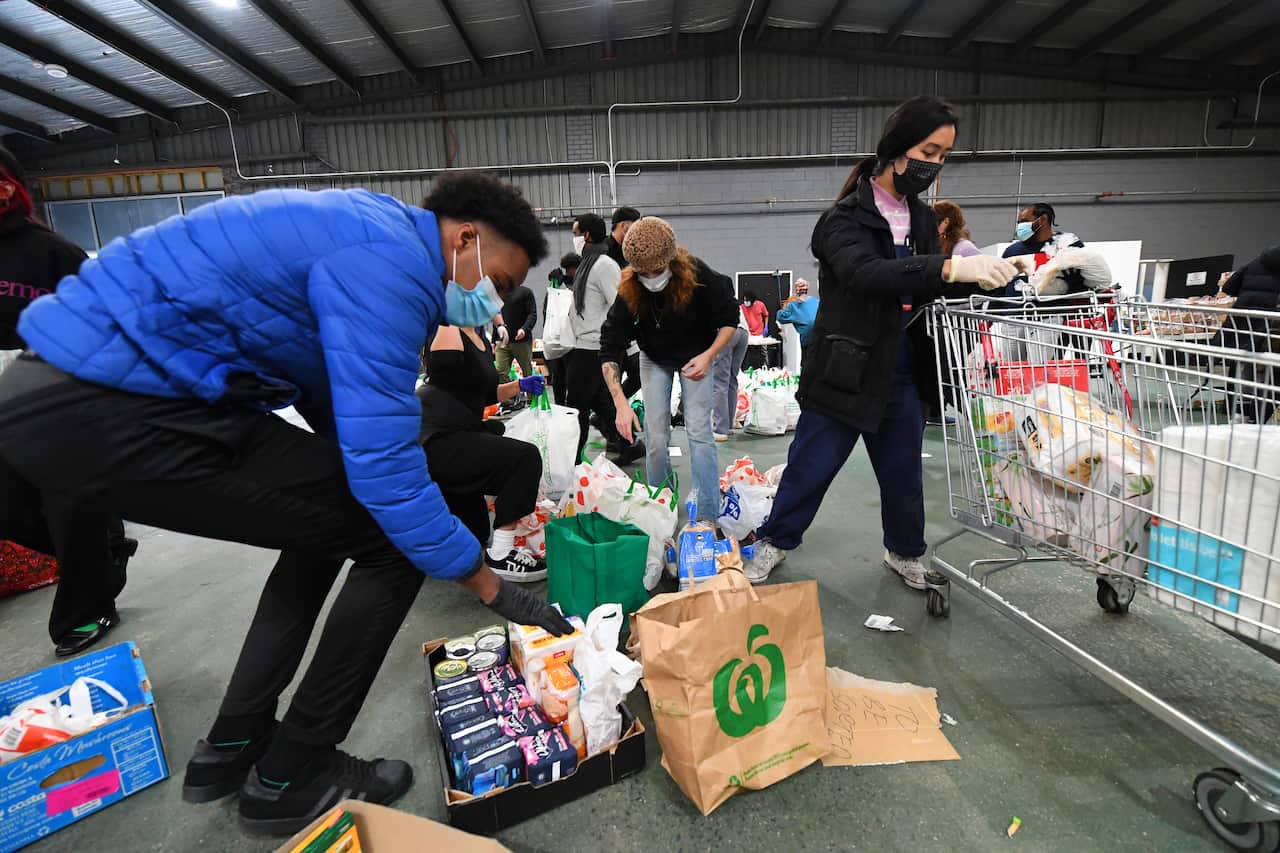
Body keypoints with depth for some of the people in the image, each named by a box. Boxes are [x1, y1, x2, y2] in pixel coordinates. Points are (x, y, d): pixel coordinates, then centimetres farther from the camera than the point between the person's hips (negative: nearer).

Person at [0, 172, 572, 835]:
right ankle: (290, 778, 13)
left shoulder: (371, 238, 16)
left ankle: (233, 746, 30)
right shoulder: (392, 263, -16)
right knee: (393, 539, -7)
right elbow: (383, 460, -21)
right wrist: (491, 586, -9)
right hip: (102, 406, -11)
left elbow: (348, 422, 22)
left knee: (333, 522, 19)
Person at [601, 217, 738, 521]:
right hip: (654, 359, 2)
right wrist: (621, 403, -37)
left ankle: (708, 517, -2)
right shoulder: (629, 290, -27)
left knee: (698, 431, -10)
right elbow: (609, 350, -27)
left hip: (697, 357, -1)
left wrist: (709, 356, -32)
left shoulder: (699, 277, -31)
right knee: (656, 438, 0)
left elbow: (729, 321, -15)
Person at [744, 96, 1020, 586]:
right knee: (811, 467, 5)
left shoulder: (923, 219, 9)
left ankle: (904, 552, 38)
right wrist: (949, 268, -41)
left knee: (903, 472, 15)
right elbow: (865, 273, -31)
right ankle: (774, 542, 27)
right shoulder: (845, 218, -12)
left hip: (902, 370, 6)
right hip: (847, 367, -5)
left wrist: (985, 275, -9)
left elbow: (927, 287, 9)